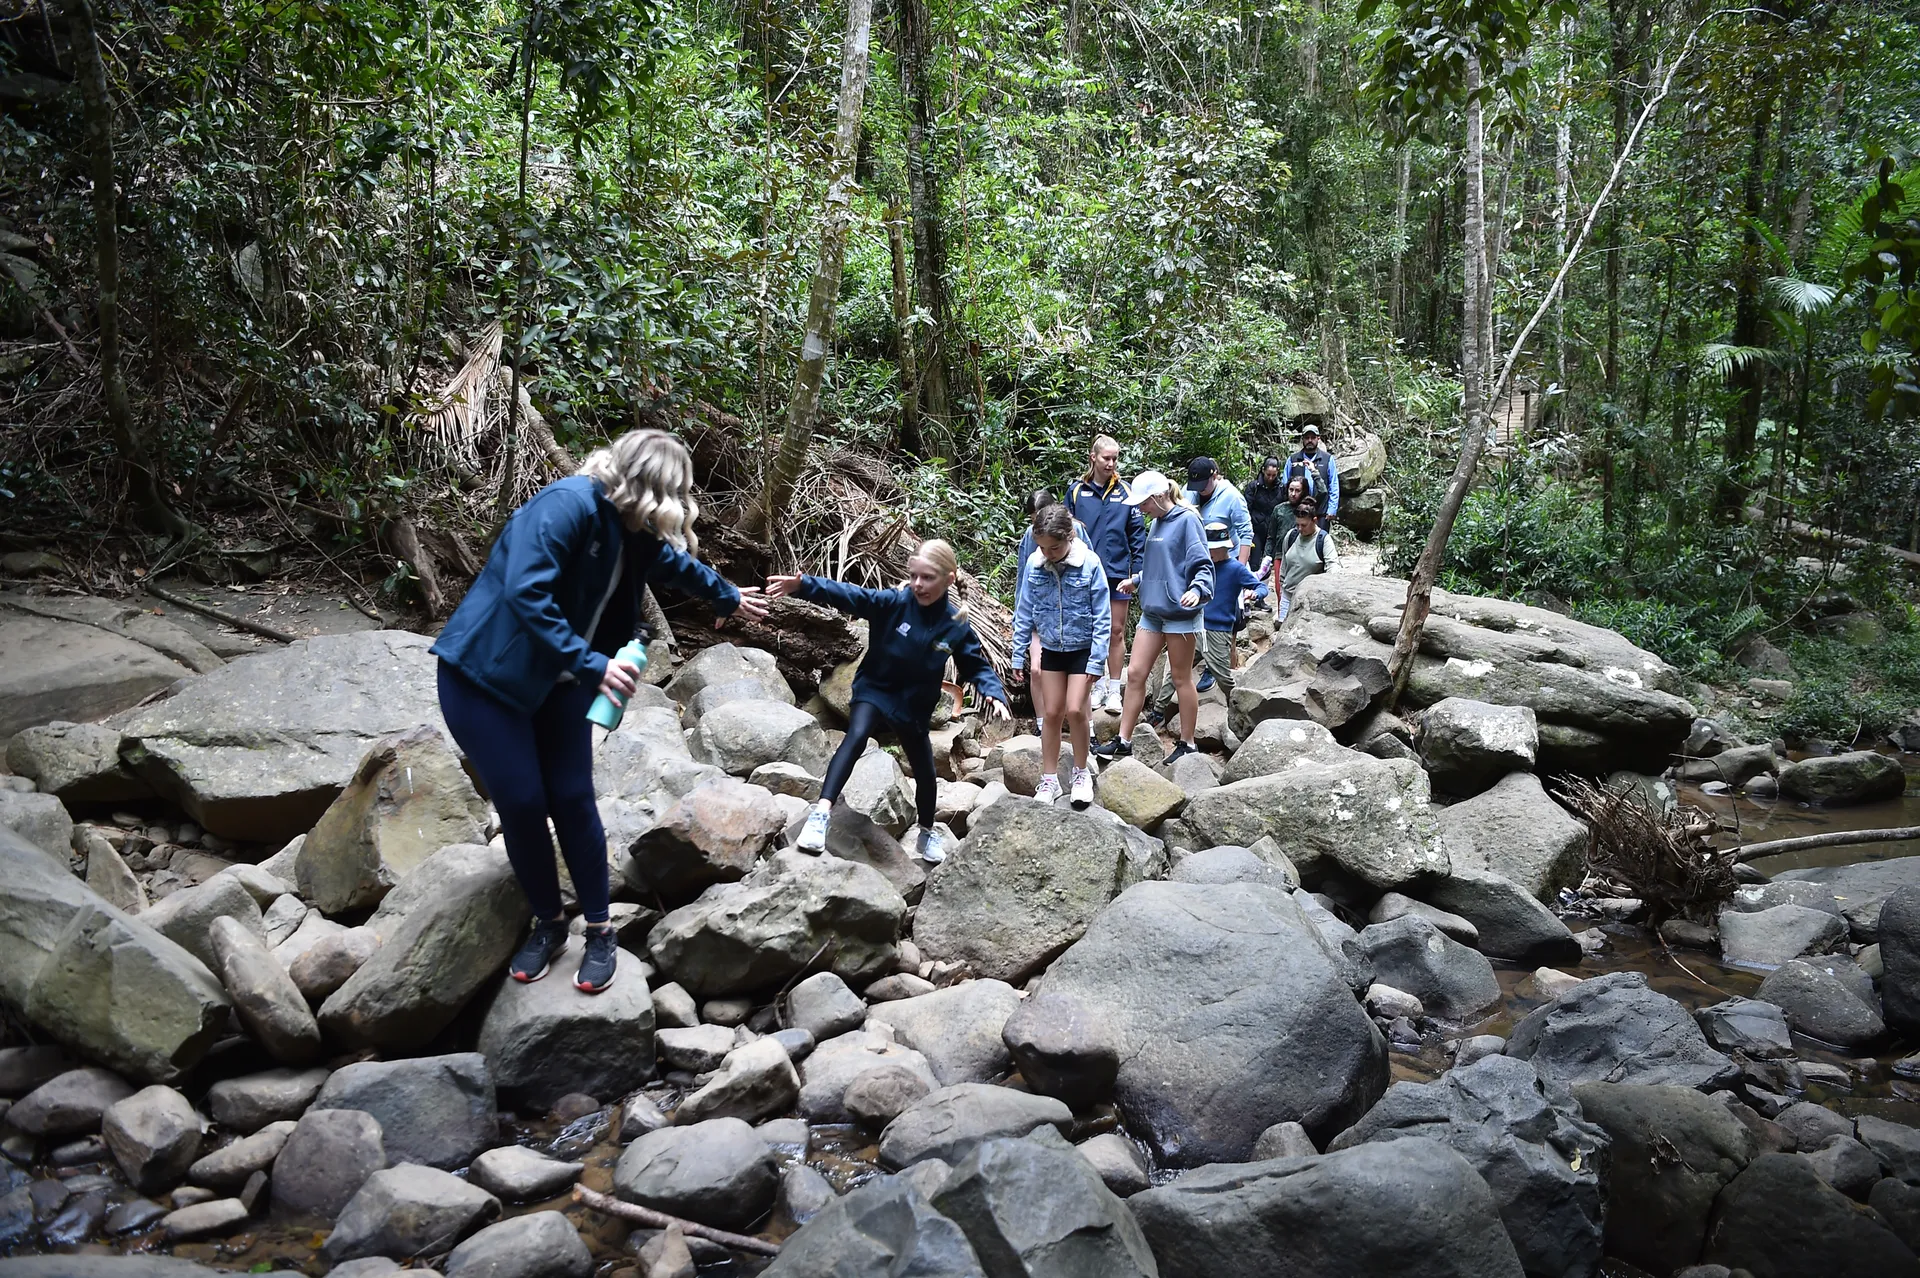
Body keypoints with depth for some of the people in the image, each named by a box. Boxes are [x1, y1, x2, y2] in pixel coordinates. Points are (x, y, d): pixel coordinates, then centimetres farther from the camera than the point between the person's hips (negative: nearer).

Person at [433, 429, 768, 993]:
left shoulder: (634, 529, 1)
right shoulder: (567, 504, -25)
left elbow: (675, 562, 24)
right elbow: (525, 593, -34)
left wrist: (728, 597, 38)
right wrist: (593, 666, -34)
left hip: (558, 682, 7)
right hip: (486, 674, -7)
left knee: (572, 800, 2)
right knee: (522, 804, -4)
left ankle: (599, 931, 15)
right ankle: (548, 924, 18)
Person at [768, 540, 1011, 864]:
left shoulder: (957, 626, -14)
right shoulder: (894, 603, -20)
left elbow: (977, 666, -2)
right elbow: (848, 595, -30)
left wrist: (994, 694, -22)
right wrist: (803, 585, -45)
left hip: (914, 706, 3)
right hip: (874, 690, -3)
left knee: (925, 773, 15)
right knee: (856, 737, -32)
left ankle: (927, 834, 42)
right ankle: (821, 813, -35)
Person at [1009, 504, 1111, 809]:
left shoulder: (1089, 563, -18)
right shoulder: (1033, 564, -10)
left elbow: (1102, 616, -12)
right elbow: (1024, 612, 0)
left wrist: (1097, 660, -14)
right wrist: (1018, 655, 2)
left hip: (1082, 649, -3)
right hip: (1051, 649, 3)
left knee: (1075, 710, -11)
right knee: (1052, 714, 7)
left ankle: (1081, 774, 11)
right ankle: (1049, 780, 19)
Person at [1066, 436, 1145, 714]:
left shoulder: (1125, 491, -1)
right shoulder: (1077, 490, -1)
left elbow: (1137, 532, 1)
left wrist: (1138, 569, -4)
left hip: (1117, 570, 0)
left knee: (1116, 631, 6)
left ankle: (1114, 689, 15)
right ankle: (1098, 685, 21)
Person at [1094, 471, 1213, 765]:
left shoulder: (1186, 521, -11)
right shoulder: (1157, 523, 13)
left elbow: (1203, 566, -15)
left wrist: (1196, 590, -32)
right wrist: (1136, 581, 34)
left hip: (1179, 612, -8)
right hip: (1152, 611, 8)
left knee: (1182, 679, 3)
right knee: (1135, 673, 4)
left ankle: (1187, 744, 16)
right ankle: (1123, 740, 11)